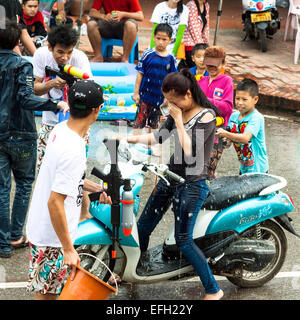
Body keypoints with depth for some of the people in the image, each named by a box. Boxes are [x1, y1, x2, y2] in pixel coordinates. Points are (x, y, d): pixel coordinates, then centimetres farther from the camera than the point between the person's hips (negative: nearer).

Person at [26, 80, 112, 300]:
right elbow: (55, 202, -29)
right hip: (51, 236, -9)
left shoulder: (61, 129, 0)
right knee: (45, 292, 6)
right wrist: (69, 249, -24)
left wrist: (96, 189, 19)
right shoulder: (73, 150, -29)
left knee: (50, 289, 24)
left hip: (41, 227, 9)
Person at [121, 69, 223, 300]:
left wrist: (178, 119, -20)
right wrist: (130, 139, 3)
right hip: (171, 176, 8)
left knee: (183, 241, -8)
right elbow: (160, 136, 13)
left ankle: (213, 290, 4)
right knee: (144, 226, 12)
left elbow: (189, 150, -23)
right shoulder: (179, 111, 6)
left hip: (192, 184, -8)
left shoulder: (206, 116, -16)